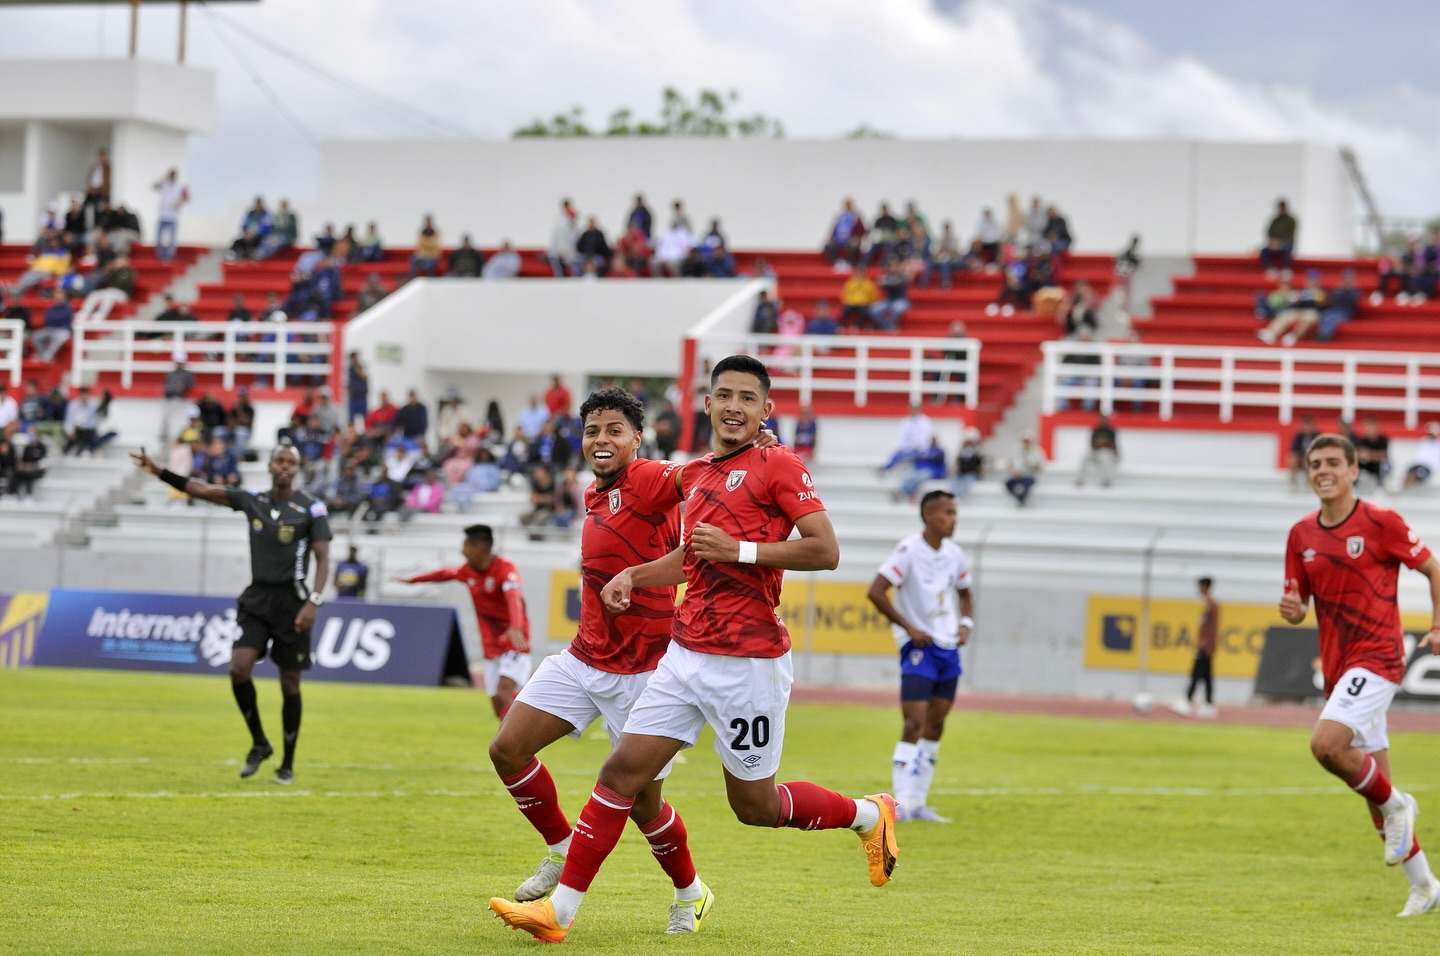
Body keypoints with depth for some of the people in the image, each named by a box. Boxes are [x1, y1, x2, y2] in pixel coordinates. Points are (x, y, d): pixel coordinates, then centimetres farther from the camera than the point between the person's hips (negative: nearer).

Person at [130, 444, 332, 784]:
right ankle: (259, 744, 6)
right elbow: (202, 490, 8)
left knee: (290, 684, 2)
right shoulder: (253, 500, 6)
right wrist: (158, 471, 2)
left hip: (291, 600, -3)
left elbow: (322, 559, -8)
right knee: (239, 669, -14)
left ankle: (287, 765, 13)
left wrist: (313, 602, -20)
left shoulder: (312, 508, -6)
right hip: (256, 599, 3)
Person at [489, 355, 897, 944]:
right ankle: (561, 909, 0)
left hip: (749, 663, -7)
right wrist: (633, 576, 17)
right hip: (686, 653, 7)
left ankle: (869, 816, 29)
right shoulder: (695, 474, 14)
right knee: (622, 771, -1)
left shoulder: (777, 466, -8)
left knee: (755, 806, 4)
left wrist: (740, 550, -20)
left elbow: (825, 550, -16)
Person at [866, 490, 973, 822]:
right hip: (919, 647, -7)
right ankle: (902, 801, -13)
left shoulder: (955, 555, 8)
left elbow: (964, 594, 25)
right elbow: (875, 592, -18)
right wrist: (909, 627, -17)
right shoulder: (909, 551, -13)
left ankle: (918, 802, 15)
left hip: (948, 647, 7)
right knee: (915, 723, -14)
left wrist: (966, 623, 5)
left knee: (935, 726, 9)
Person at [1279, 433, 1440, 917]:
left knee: (1326, 744, -27)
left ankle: (1394, 805, -2)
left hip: (1376, 657, -6)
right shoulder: (1301, 535, 8)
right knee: (1376, 787, 9)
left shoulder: (1381, 523, -7)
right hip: (1337, 668, 6)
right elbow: (1299, 605, 14)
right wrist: (1292, 609, -9)